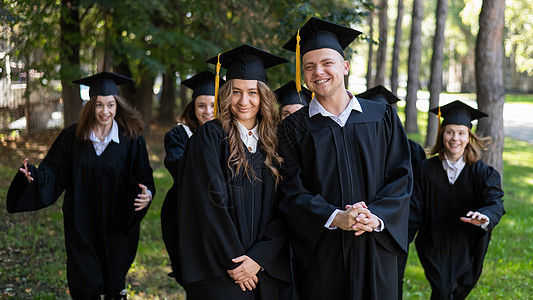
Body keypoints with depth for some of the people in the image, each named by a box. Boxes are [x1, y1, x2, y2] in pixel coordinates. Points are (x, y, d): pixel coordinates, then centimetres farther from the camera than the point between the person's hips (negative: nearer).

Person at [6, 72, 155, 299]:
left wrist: (146, 194, -25)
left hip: (115, 227, 0)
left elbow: (142, 179, -3)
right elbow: (55, 173, -2)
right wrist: (35, 176, -22)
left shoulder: (131, 141, -6)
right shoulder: (72, 137, -3)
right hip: (81, 227, 0)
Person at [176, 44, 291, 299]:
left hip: (266, 270, 4)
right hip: (219, 270, -3)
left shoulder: (274, 142, 7)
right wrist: (234, 259, -14)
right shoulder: (210, 137, -3)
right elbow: (210, 202, -10)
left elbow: (283, 211, 2)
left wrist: (259, 258, -10)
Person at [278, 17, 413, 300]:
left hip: (375, 248, 1)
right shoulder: (294, 127, 4)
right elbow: (291, 190, -4)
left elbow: (401, 175, 3)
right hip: (320, 252, -1)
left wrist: (376, 216, -14)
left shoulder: (382, 117, 7)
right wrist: (334, 218, -19)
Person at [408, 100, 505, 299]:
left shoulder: (482, 172, -6)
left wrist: (484, 218, -41)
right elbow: (415, 209, -2)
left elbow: (495, 204, -18)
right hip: (435, 244, 0)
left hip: (467, 247, 1)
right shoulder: (427, 169, -3)